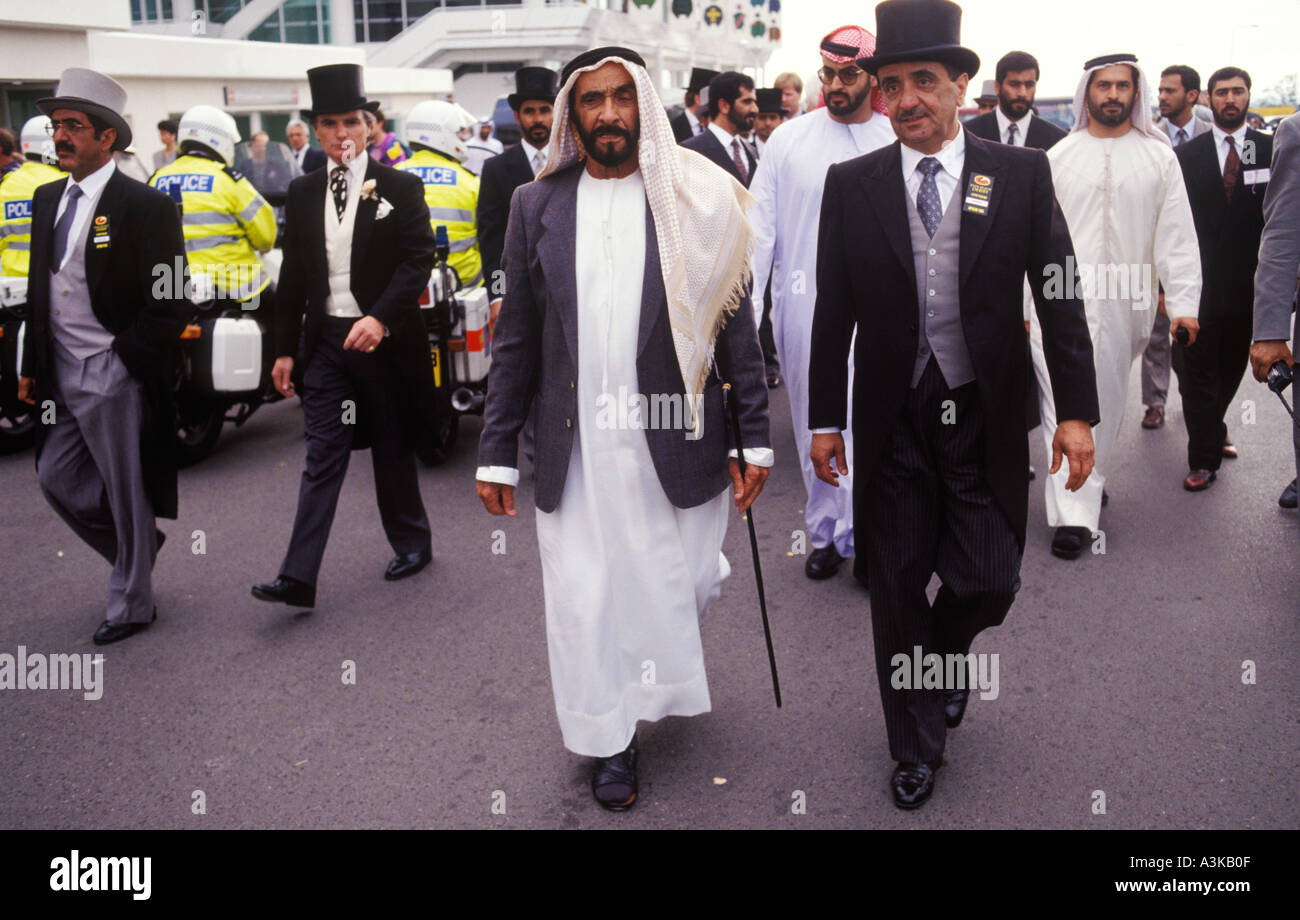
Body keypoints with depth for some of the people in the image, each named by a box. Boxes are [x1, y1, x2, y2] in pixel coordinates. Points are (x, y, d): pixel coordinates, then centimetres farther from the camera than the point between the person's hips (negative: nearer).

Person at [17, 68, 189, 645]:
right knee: (56, 479, 13)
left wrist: (125, 358, -14)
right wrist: (31, 366, 11)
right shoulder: (47, 200, 10)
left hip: (114, 377, -7)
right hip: (62, 376, 7)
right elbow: (38, 289, 15)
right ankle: (136, 549, 36)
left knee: (126, 494, 5)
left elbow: (171, 305, -13)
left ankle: (131, 606, 21)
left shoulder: (144, 206, -12)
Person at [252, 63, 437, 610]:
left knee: (393, 451, 11)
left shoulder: (400, 188, -3)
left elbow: (418, 261, -11)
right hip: (324, 340, 3)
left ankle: (412, 544, 31)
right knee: (322, 457, 0)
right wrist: (285, 349, 8)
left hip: (383, 338, -3)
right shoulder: (303, 194, 8)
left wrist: (381, 318, -24)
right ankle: (298, 578, -3)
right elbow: (293, 277, 10)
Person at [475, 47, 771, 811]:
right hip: (576, 445, 1)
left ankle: (653, 689, 40)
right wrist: (498, 452, 5)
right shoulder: (536, 205, 6)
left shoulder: (696, 201, 1)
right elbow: (517, 340, 7)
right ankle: (613, 740, 25)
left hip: (676, 438, -1)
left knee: (680, 584, 6)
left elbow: (736, 325, 0)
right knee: (586, 597, 5)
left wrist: (755, 436, -4)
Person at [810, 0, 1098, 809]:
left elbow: (1060, 296, -1)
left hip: (986, 421, 0)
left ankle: (945, 657, 40)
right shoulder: (851, 185, 0)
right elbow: (833, 311, 3)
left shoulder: (1021, 174, -2)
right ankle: (916, 748, 29)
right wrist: (825, 418, 3)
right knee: (899, 591, 9)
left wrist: (1077, 410, -5)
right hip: (892, 423, 1)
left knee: (988, 582, 2)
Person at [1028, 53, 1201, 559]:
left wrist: (1184, 301, -5)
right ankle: (1075, 513, -8)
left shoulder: (1159, 157, 7)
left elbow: (1177, 235, 4)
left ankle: (1092, 477, 32)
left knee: (1107, 401, 12)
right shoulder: (1059, 156, 7)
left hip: (1126, 304, 2)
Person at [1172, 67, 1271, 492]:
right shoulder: (1187, 155, 1)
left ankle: (1212, 430, 39)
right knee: (1198, 373, 0)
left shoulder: (1273, 151, 3)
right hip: (1200, 285, -1)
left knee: (1231, 369, 15)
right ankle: (1204, 459, 7)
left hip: (1249, 285, 1)